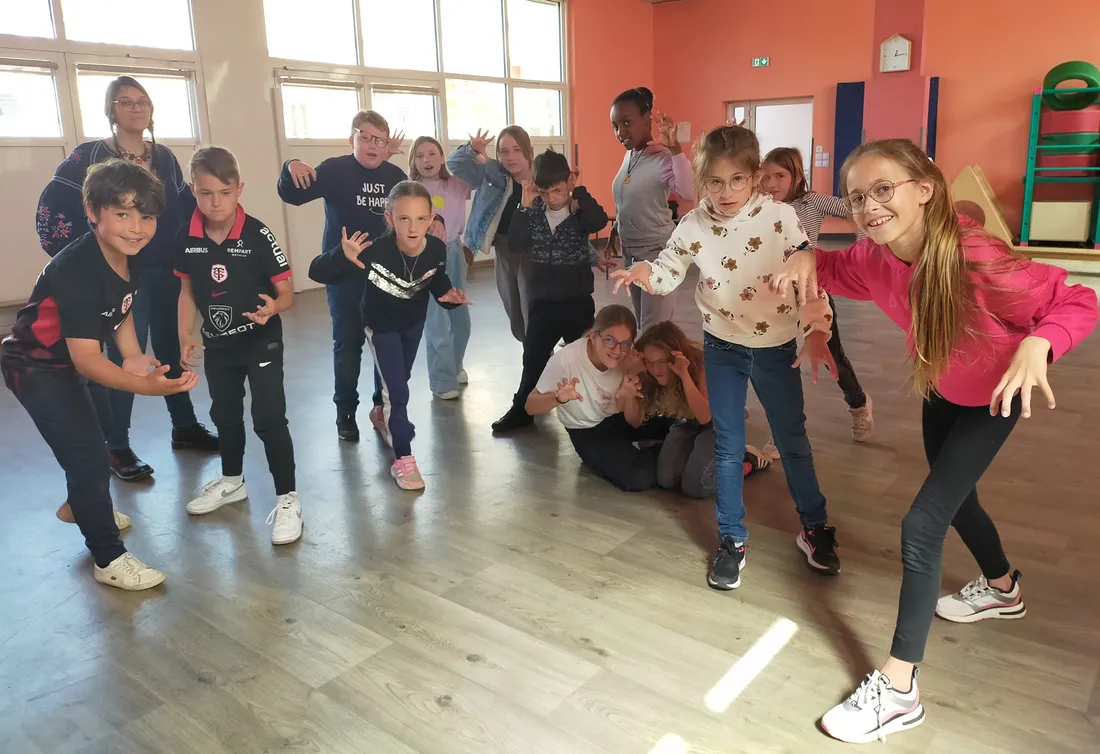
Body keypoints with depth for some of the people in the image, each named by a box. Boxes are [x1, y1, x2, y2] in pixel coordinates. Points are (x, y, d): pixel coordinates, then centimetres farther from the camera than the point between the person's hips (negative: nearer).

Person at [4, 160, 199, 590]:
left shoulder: (131, 257, -12)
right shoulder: (76, 272, -36)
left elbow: (122, 310, 5)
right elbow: (86, 360, -39)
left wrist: (134, 357, -9)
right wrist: (147, 386, -52)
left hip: (68, 363, 8)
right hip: (35, 367, -8)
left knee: (85, 445, 27)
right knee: (90, 458, -9)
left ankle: (80, 506, 55)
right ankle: (109, 559, 7)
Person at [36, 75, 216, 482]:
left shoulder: (165, 156, 10)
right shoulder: (89, 156, -4)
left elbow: (186, 207, 16)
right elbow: (51, 209, -8)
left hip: (168, 271, 5)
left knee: (172, 349, 12)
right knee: (125, 357, -4)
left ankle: (185, 427, 26)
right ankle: (117, 447, 8)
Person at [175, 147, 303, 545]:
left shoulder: (257, 236, -19)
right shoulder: (188, 239, -6)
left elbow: (287, 292, -16)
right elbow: (188, 289, 7)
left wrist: (273, 307, -38)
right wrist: (185, 336, -1)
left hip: (261, 342, -5)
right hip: (217, 344, 6)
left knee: (269, 418, -7)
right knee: (224, 414, 21)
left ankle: (287, 498, 5)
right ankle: (232, 481, 43)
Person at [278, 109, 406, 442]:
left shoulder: (395, 176, 3)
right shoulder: (335, 170, -8)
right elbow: (292, 195, -14)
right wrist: (291, 168, -32)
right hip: (344, 272, -4)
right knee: (348, 343, 2)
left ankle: (384, 405, 24)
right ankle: (346, 412, 15)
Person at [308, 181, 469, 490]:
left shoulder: (437, 250, -28)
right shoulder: (375, 251, -39)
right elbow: (317, 272, -39)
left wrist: (448, 294, -26)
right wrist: (341, 256, -58)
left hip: (414, 322, 4)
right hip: (381, 326, -4)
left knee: (399, 383, 26)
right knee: (397, 391, -6)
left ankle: (388, 418, 57)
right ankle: (402, 459, 8)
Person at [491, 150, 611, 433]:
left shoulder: (580, 211, -7)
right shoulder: (534, 213, 0)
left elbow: (600, 221, -30)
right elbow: (516, 245, -12)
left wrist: (579, 190, -23)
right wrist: (524, 206, -17)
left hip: (577, 301, -3)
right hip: (542, 301, 3)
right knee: (533, 357, 12)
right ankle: (522, 410, 26)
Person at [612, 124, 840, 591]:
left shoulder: (780, 217, -15)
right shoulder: (693, 225, -10)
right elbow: (668, 273, -5)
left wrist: (817, 334, -22)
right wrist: (643, 273, -28)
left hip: (777, 347, -1)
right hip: (723, 347, 1)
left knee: (793, 440, 15)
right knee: (728, 447, 8)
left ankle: (815, 528, 35)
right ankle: (732, 540, 24)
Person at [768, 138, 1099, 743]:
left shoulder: (975, 258, -37)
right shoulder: (874, 257, -20)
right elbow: (836, 269, 2)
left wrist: (1036, 345, -48)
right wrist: (807, 259, -21)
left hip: (991, 397, -6)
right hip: (938, 388, 7)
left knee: (921, 524, -13)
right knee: (955, 498, 25)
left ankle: (898, 690, -1)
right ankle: (1002, 589, 58)